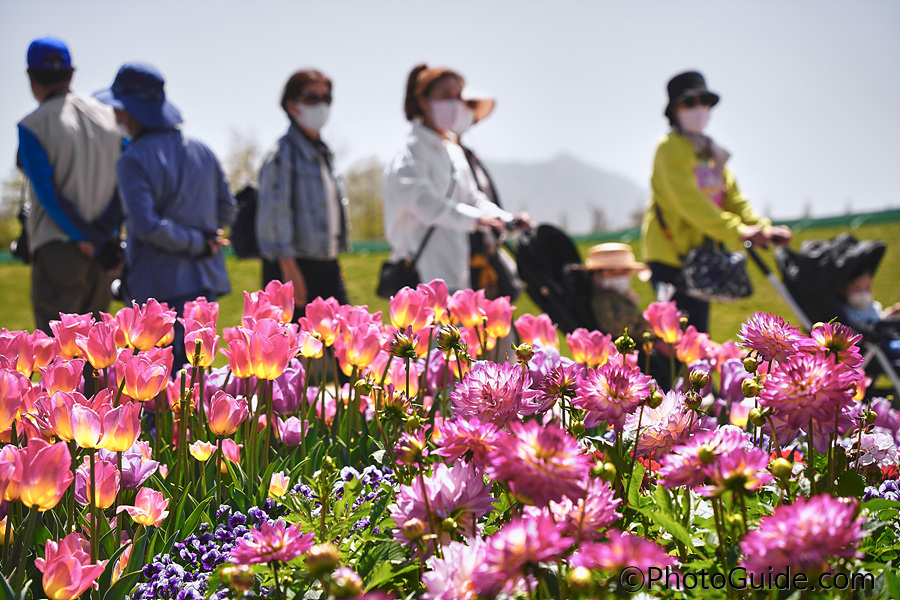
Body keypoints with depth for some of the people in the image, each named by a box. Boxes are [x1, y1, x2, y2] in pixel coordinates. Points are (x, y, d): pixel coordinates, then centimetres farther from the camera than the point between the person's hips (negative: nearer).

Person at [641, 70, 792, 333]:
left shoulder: (711, 151, 17)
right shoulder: (670, 148, -11)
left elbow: (732, 197, 12)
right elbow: (688, 201, -22)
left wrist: (763, 229, -6)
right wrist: (739, 232, -28)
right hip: (669, 254, -9)